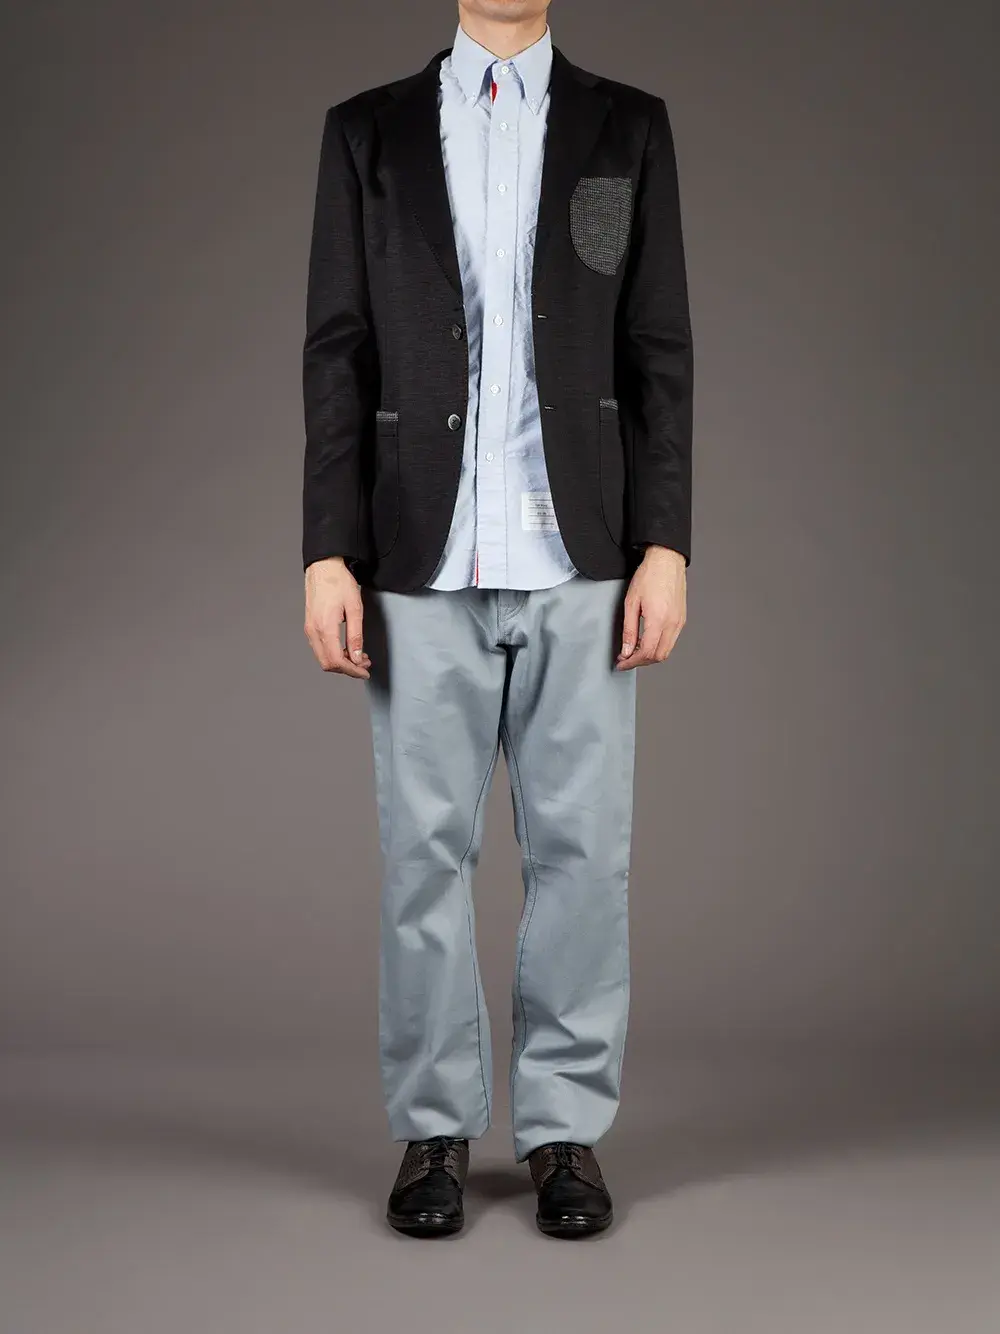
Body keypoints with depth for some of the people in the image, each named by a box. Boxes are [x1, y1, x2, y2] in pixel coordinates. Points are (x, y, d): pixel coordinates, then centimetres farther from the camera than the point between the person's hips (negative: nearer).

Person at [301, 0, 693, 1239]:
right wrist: (327, 555, -4)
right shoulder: (367, 131, 8)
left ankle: (565, 1126, 16)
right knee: (424, 849, 4)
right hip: (423, 564, 0)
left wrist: (665, 546, -4)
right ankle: (435, 1128, 17)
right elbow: (337, 355, 4)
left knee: (581, 847, 3)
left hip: (580, 559, 0)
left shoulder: (628, 127, 8)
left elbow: (659, 353, 4)